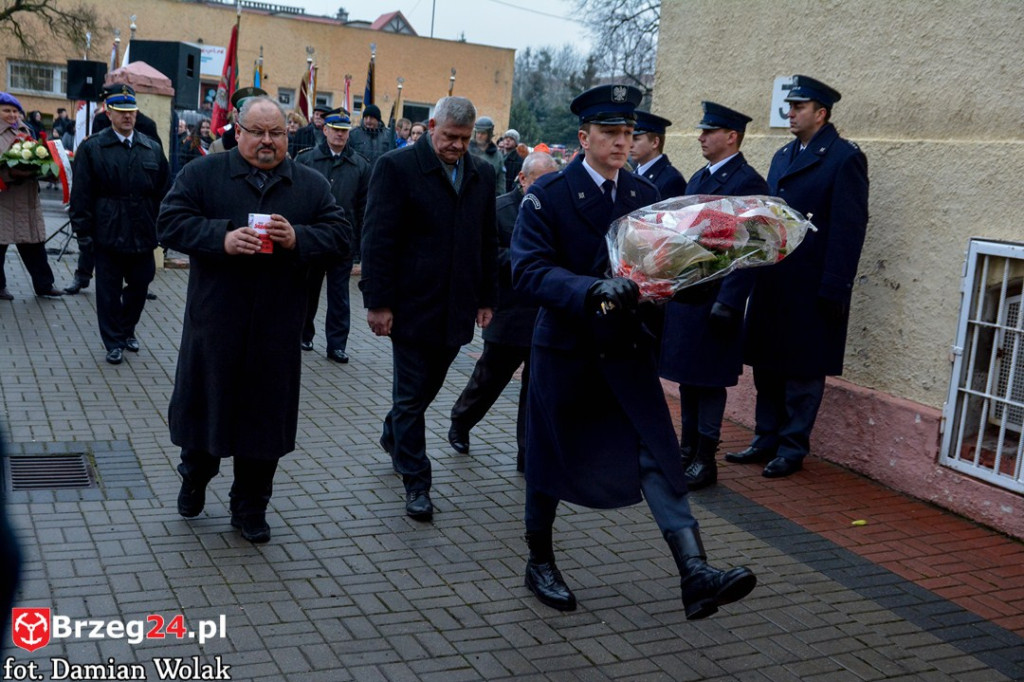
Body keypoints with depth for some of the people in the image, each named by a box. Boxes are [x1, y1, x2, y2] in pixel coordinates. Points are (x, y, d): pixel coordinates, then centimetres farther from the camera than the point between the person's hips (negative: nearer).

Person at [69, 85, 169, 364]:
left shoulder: (152, 148, 7)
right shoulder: (92, 148, -3)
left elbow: (163, 191, 9)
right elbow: (81, 193, -5)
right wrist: (84, 230, -8)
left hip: (143, 233, 3)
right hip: (108, 233, -3)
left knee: (140, 285, 11)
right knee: (109, 290, 6)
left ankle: (127, 330, 34)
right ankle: (114, 342, 19)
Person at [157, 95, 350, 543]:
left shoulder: (312, 185, 7)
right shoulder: (202, 174, 2)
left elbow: (339, 236, 1)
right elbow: (171, 222, -7)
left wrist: (297, 238, -18)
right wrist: (222, 239, -21)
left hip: (277, 326, 1)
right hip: (215, 318, -1)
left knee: (265, 414, 8)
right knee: (206, 401, 12)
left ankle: (250, 506, 23)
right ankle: (195, 477, 40)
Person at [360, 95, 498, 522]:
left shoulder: (482, 175, 9)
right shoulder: (397, 167, -7)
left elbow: (487, 242, 13)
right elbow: (378, 240, -10)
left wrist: (487, 299, 10)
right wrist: (378, 302, -14)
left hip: (456, 309, 5)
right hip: (412, 306, -5)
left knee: (427, 387, 17)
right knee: (411, 394, 3)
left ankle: (394, 438, 43)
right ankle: (416, 482, 14)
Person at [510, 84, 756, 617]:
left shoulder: (645, 195, 6)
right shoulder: (548, 195, -9)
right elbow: (529, 270, -20)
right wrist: (594, 290, -34)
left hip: (627, 349, 3)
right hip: (565, 349, -3)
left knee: (658, 455, -7)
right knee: (550, 458, 11)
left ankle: (696, 576, -11)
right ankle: (540, 562, 31)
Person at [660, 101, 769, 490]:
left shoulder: (747, 182, -12)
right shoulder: (699, 177, 15)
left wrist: (728, 304, -21)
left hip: (714, 299, -8)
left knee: (709, 381, 1)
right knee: (687, 377, 15)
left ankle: (705, 460, 10)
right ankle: (688, 449, 26)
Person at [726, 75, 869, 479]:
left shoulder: (845, 158, -9)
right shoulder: (783, 156, 15)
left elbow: (849, 229, -13)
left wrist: (833, 290, -17)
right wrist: (758, 271, 10)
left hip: (811, 289, -7)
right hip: (772, 283, 7)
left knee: (803, 370, 4)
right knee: (766, 363, 13)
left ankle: (792, 449, 16)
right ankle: (766, 441, 25)